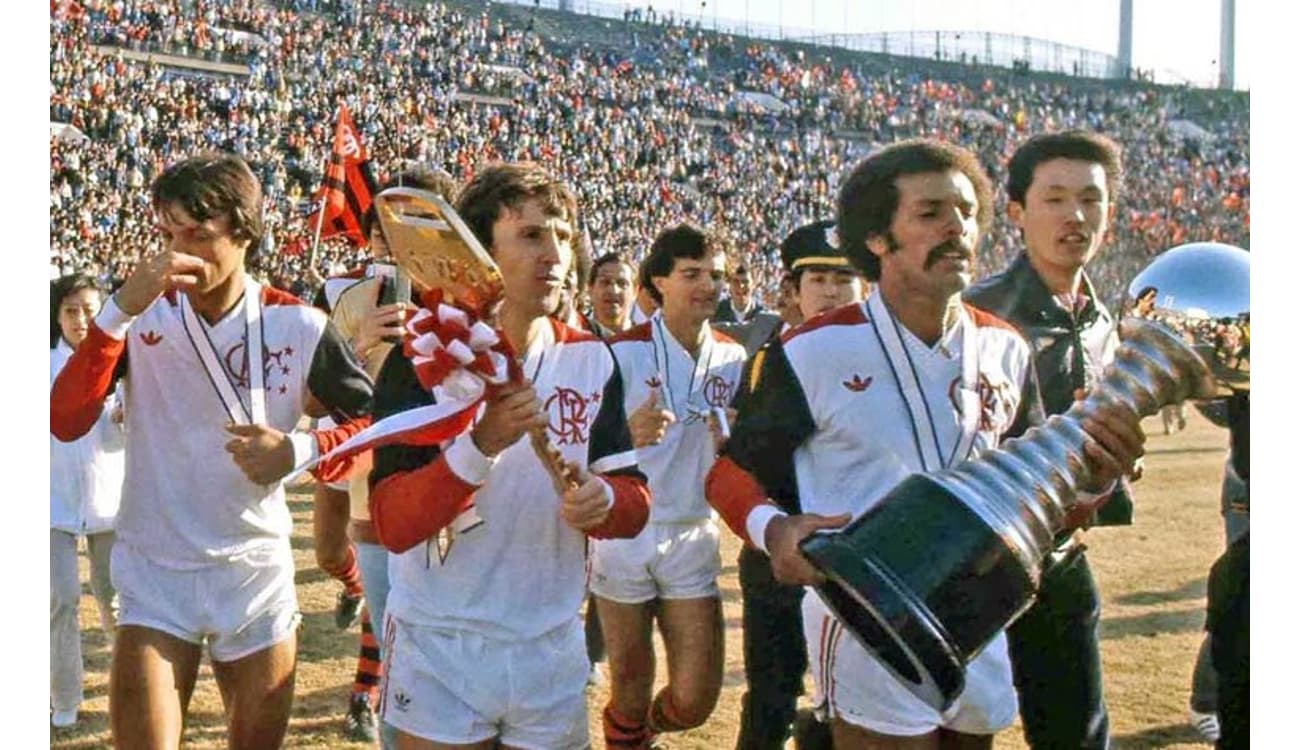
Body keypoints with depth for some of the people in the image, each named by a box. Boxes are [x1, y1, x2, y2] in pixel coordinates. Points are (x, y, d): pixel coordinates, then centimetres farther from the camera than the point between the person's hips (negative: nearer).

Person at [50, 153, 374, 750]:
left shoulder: (298, 327, -8)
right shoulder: (140, 313, -6)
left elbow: (374, 419, -1)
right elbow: (65, 423, -17)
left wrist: (300, 450, -19)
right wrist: (120, 311, -26)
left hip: (258, 573, 1)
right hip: (153, 574, 0)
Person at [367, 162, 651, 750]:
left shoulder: (592, 361, 1)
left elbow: (635, 501, 3)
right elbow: (392, 526, -17)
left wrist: (604, 501, -19)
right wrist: (481, 445, -31)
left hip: (551, 650, 4)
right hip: (439, 651, -4)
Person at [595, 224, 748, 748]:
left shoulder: (734, 358, 5)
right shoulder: (623, 352, -8)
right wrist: (626, 435, -32)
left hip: (694, 540, 3)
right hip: (624, 534, -3)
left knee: (695, 700, 2)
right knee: (630, 690, 6)